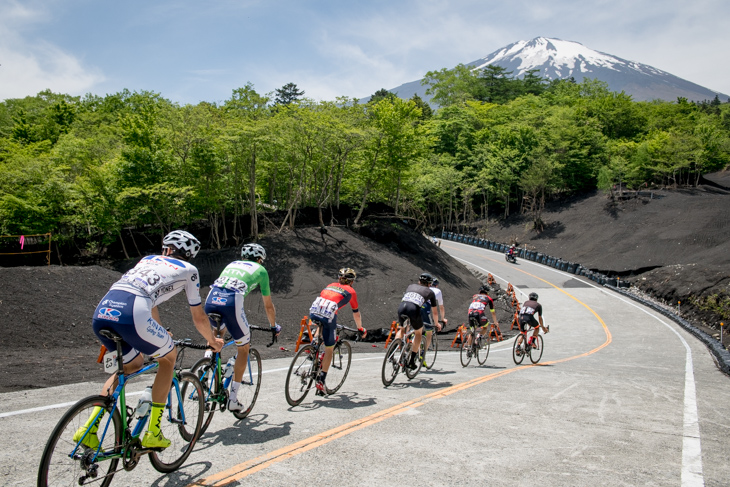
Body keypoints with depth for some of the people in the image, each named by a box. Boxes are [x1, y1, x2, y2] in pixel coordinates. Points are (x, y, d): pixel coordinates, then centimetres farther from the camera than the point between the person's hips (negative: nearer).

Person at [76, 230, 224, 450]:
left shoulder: (148, 259, 33)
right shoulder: (188, 270, 18)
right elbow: (199, 318, 25)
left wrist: (160, 335, 60)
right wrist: (212, 340, 44)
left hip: (100, 314, 6)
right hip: (131, 316, -6)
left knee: (132, 364, 29)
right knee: (168, 357, 20)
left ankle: (89, 428, 19)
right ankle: (153, 433, 18)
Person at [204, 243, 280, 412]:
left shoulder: (232, 264, 34)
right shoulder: (260, 270, 22)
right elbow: (268, 306, 27)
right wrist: (274, 326, 44)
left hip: (211, 299, 5)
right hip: (231, 302, -4)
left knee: (216, 332, 37)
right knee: (244, 348, 15)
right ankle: (233, 399, 14)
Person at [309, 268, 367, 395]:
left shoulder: (330, 286, 30)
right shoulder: (350, 291, 20)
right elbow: (356, 313, 28)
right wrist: (361, 329, 43)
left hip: (313, 312, 4)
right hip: (328, 317, -4)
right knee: (329, 350, 9)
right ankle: (321, 381, 8)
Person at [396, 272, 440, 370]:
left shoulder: (410, 286, 34)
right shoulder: (430, 292, 27)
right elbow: (435, 312, 35)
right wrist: (437, 324, 54)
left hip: (401, 307, 3)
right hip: (414, 309, -3)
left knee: (401, 329, 31)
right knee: (418, 333, 23)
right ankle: (411, 361, 18)